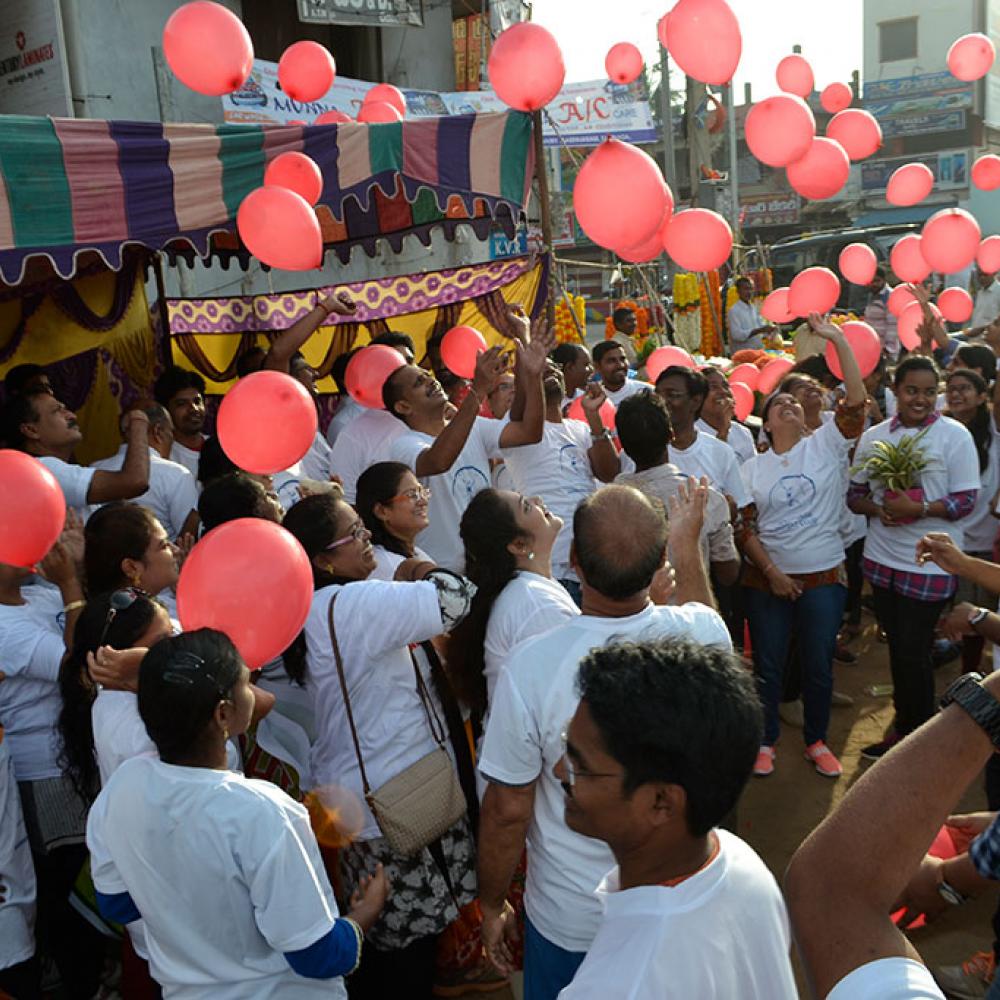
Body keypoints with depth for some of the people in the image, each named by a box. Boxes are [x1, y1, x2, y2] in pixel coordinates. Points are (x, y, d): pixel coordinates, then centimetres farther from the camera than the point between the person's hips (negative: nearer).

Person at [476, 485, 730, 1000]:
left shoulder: (529, 667, -30)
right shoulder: (696, 634, -21)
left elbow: (507, 811, -19)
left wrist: (491, 905, -2)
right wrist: (686, 541, 19)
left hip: (570, 921, -3)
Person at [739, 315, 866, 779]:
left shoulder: (826, 445, 0)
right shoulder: (752, 467, 3)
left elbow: (856, 401, -15)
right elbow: (744, 528, 0)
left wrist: (839, 340, -18)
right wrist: (771, 572, -10)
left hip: (824, 576, 0)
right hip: (767, 579, 1)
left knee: (819, 665, 9)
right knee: (768, 665, 9)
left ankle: (817, 741, 28)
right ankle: (766, 740, 26)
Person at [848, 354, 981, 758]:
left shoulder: (955, 436, -7)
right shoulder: (873, 437, 5)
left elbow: (966, 501, -9)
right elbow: (855, 494, 9)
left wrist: (919, 508, -24)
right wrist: (879, 508, -13)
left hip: (930, 564, -4)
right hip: (883, 559, 4)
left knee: (913, 653, 0)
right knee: (898, 648, 15)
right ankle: (906, 723, 32)